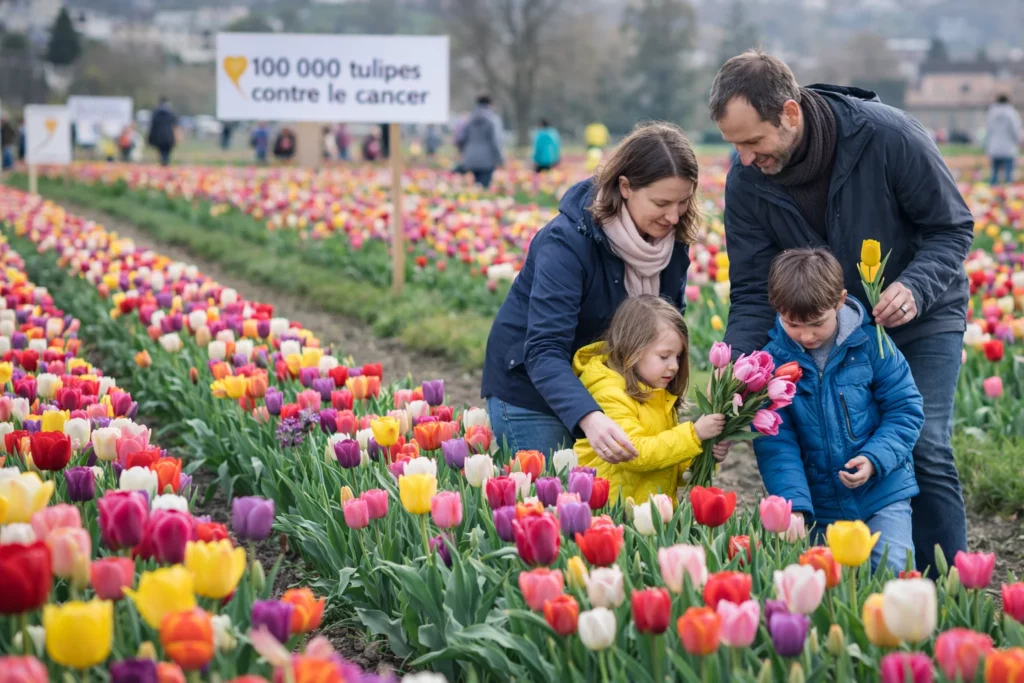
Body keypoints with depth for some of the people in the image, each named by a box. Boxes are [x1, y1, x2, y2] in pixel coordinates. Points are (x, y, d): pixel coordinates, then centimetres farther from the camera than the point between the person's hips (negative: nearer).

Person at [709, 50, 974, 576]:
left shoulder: (885, 134, -27)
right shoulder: (746, 182, -16)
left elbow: (953, 228, -16)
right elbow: (754, 292, -11)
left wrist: (915, 286, -34)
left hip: (921, 316, -3)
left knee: (924, 450, -10)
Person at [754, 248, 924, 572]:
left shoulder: (871, 345, -10)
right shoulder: (772, 360, -9)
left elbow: (905, 410, -4)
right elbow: (775, 442, -11)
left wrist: (874, 459, -20)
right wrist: (793, 506, -22)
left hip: (881, 493, -1)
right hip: (816, 505, 1)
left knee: (892, 571, -8)